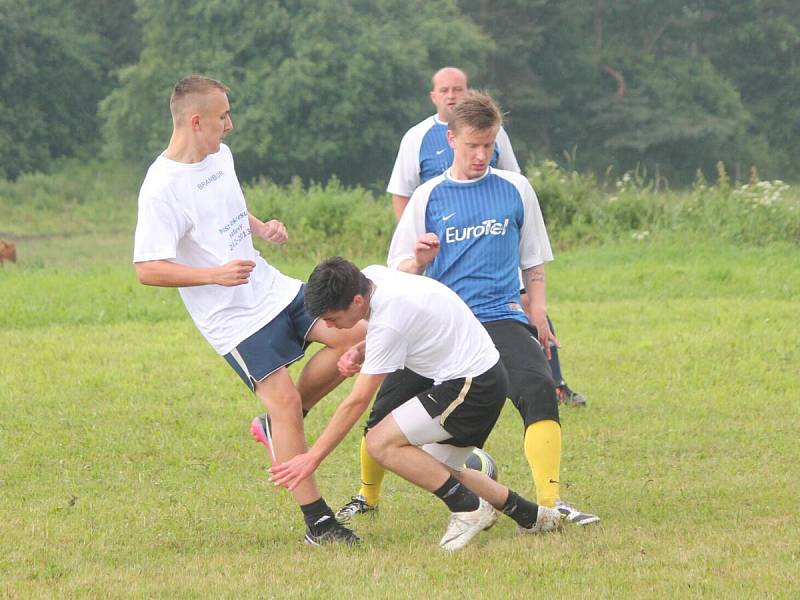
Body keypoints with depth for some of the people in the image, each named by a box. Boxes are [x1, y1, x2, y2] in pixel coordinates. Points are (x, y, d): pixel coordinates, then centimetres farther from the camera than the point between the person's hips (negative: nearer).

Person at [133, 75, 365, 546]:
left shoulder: (220, 155, 8)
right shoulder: (162, 188, -19)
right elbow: (148, 269, -21)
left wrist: (263, 228, 6)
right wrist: (215, 274, -30)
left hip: (272, 289, 8)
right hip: (234, 316, -8)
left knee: (354, 336, -3)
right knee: (284, 401, -12)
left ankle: (280, 424, 11)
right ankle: (318, 522, -4)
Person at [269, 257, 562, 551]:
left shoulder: (387, 323, -26)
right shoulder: (371, 276, 0)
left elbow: (356, 403, -20)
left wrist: (312, 457, -15)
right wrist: (358, 350, 0)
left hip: (472, 385, -10)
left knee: (381, 443, -17)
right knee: (440, 470, 20)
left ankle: (468, 508, -9)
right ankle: (531, 515, 25)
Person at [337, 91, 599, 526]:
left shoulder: (514, 189, 7)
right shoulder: (429, 197, 5)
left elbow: (533, 259, 18)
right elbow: (398, 274, 7)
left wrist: (537, 309, 7)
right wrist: (417, 262, -15)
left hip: (501, 319, -1)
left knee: (539, 391, -26)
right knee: (385, 410, -2)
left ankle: (550, 502, -25)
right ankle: (367, 497, 24)